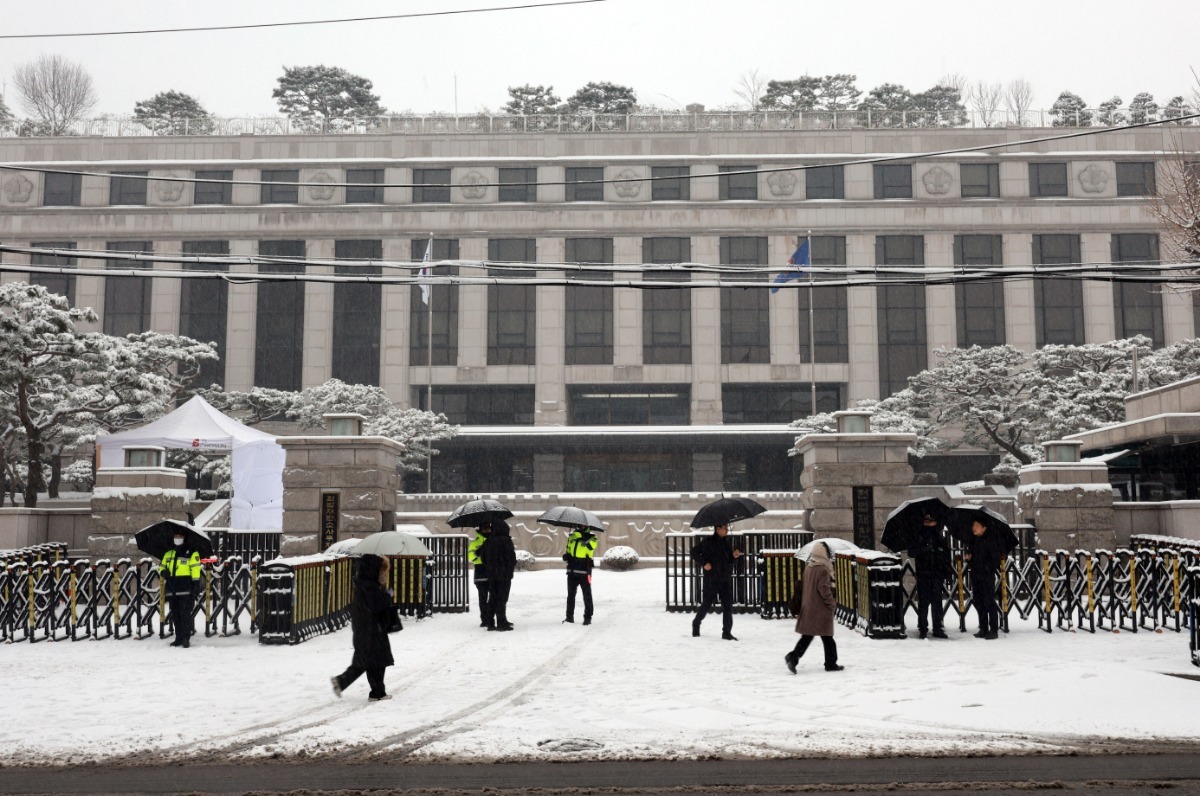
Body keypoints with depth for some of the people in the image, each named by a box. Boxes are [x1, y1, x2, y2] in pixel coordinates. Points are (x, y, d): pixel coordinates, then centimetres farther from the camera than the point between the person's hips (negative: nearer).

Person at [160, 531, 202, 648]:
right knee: (175, 615, 10)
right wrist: (164, 572, 4)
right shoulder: (168, 554, 17)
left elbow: (195, 570, -6)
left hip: (185, 589, -6)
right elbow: (161, 566, 27)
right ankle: (179, 638, 17)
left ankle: (186, 638, -6)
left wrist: (196, 584, -13)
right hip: (172, 589, 6)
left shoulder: (192, 553, -1)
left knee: (185, 614, -8)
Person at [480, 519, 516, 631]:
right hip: (504, 573, -5)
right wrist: (512, 566, 7)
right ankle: (501, 623, -1)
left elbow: (482, 555, 10)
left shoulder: (488, 541, 4)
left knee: (492, 598, 12)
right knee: (502, 598, -2)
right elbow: (511, 556, -11)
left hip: (491, 574, 5)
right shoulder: (506, 540, -12)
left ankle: (490, 622, 13)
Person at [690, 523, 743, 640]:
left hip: (726, 580, 4)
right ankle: (696, 623, 28)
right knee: (707, 604, 4)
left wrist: (734, 557, -6)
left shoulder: (728, 542, 9)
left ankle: (727, 632, 4)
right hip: (711, 580, -4)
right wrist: (704, 563, -12)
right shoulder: (707, 542, -7)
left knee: (728, 606, -1)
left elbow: (730, 562, 15)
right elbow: (694, 552, -2)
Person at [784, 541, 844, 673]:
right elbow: (824, 589, -19)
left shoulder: (808, 568, 8)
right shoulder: (823, 570, -16)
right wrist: (832, 603, -7)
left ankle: (793, 657, -5)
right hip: (821, 609, -7)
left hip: (807, 607, 7)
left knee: (807, 636, 10)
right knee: (827, 637, 6)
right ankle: (831, 663, 15)